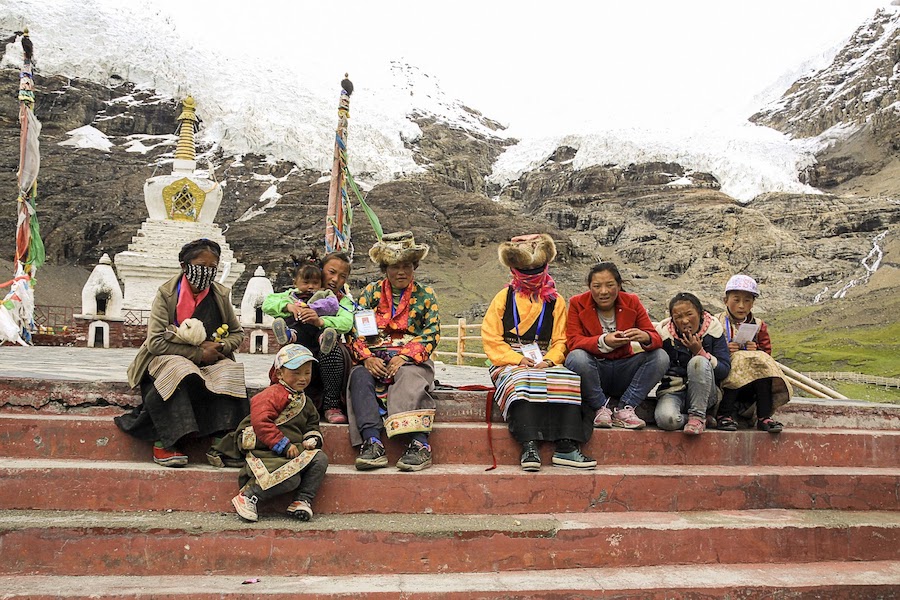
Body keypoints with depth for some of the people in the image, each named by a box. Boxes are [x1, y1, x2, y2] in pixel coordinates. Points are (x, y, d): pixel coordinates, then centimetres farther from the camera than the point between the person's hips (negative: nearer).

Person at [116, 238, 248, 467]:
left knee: (230, 373, -28)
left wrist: (219, 347, -11)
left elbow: (237, 333, 11)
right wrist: (198, 353, -19)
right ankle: (163, 442, -27)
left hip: (210, 362, 3)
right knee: (179, 373, -37)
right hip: (167, 358, -3)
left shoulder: (220, 295, 2)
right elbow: (155, 342, -15)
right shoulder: (166, 294, -9)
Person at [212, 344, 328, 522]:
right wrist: (284, 444, -21)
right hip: (264, 449, -8)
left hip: (292, 449, 8)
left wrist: (313, 438, 3)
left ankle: (302, 500, -5)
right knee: (290, 478, -29)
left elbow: (311, 425, 29)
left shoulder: (304, 401, 20)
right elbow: (260, 422, -21)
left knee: (320, 459, -12)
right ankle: (247, 496, -12)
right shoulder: (273, 394, -10)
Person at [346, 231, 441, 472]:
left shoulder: (425, 295, 11)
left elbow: (431, 334, 0)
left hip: (411, 359, -1)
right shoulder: (371, 292, 14)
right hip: (374, 359, 2)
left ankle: (420, 444, -41)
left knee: (410, 379, -35)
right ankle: (372, 443, -41)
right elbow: (355, 331, 5)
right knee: (359, 376, -30)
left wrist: (404, 357, -16)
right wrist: (366, 358, -15)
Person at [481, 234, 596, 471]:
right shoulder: (504, 297, 10)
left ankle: (566, 448, -30)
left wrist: (549, 360, -13)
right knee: (523, 382, -37)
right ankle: (529, 447, -42)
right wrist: (518, 359, -11)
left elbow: (561, 340, 8)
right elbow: (491, 339, 2)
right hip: (510, 363, -2)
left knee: (569, 380, -29)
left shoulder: (555, 301, 15)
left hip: (545, 361, 2)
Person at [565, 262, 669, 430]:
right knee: (577, 357, -34)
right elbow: (572, 342, -16)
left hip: (623, 370, 3)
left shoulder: (632, 302, 1)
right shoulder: (578, 303, -4)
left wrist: (645, 337, -32)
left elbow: (657, 339, -6)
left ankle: (625, 408, -13)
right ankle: (601, 408, -12)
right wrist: (603, 341, -34)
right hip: (594, 370, -3)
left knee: (661, 357, -18)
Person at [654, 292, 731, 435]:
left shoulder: (713, 329, -2)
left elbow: (725, 370, -7)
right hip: (672, 390, 0)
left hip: (704, 395, 1)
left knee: (698, 361, -31)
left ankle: (698, 415, -19)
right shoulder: (664, 333, -3)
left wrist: (700, 352, -18)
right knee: (666, 419, -35)